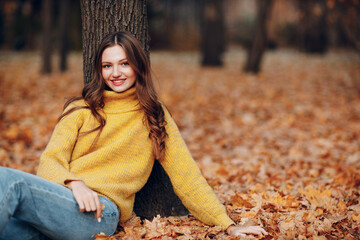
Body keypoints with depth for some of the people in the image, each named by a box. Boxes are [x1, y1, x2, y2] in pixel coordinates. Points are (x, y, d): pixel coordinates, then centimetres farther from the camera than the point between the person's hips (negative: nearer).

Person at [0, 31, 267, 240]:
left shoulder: (154, 116, 18)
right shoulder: (81, 109, 21)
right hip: (57, 201, 3)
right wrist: (74, 183, -15)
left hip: (102, 213, -2)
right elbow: (50, 161, 9)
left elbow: (186, 174, 15)